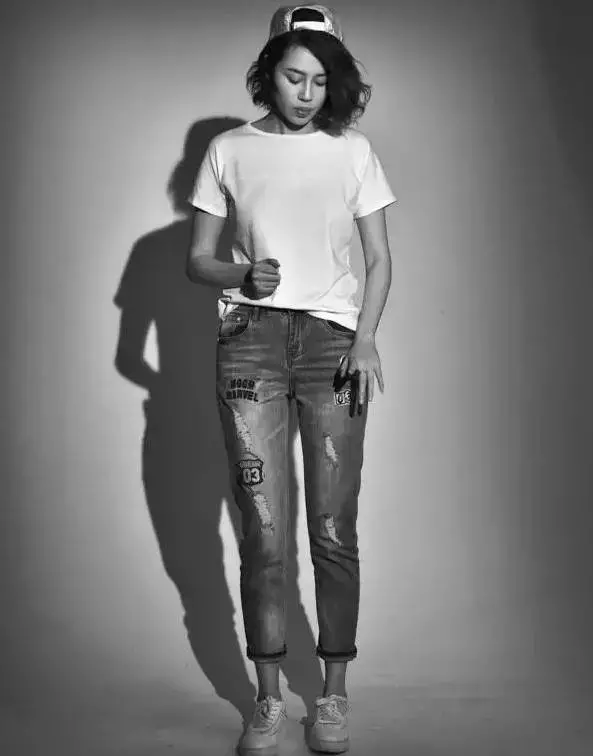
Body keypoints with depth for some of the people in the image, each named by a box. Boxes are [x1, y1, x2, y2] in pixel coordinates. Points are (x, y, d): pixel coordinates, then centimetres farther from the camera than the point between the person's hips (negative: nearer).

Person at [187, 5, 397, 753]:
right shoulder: (228, 150, 8)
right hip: (250, 338, 0)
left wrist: (366, 340, -7)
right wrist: (241, 276, -11)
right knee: (262, 535, -2)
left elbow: (379, 259, 8)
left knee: (333, 530, -2)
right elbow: (197, 258, 10)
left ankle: (334, 694, 13)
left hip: (332, 339, 0)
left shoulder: (352, 150, 9)